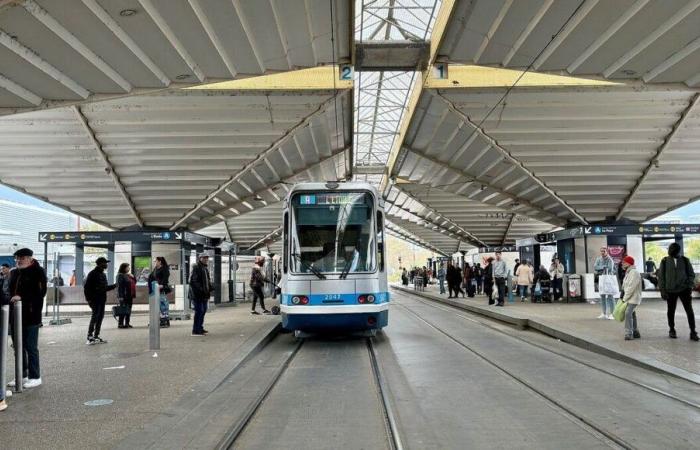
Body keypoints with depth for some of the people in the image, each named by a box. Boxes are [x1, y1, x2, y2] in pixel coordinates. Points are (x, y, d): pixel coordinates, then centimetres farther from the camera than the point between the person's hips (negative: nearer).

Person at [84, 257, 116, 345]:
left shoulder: (103, 274, 18)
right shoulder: (93, 274, -8)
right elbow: (86, 287, -12)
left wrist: (114, 286, 15)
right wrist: (89, 299, -17)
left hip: (102, 300, 8)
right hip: (95, 300, -8)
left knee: (100, 317, 9)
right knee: (95, 317, -12)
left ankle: (96, 337, 16)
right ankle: (90, 337, -10)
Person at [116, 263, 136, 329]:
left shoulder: (128, 275, 17)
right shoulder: (120, 275, -9)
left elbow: (134, 282, 24)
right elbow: (119, 286, -15)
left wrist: (133, 277, 5)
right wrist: (120, 296, -20)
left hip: (130, 296, 9)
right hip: (124, 296, -8)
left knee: (129, 310, 10)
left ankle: (127, 323, 16)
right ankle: (121, 324, -1)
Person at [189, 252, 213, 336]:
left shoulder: (205, 268, 18)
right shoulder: (196, 268, -13)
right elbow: (192, 281, -20)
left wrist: (211, 288, 8)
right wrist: (201, 290, -25)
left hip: (204, 295, 10)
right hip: (197, 294, -10)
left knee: (203, 311, 15)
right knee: (199, 311, -9)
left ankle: (200, 328, 27)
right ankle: (195, 330, -4)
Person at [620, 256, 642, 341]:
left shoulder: (634, 273, -16)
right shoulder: (628, 272, 16)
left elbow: (631, 287, -21)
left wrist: (625, 298, -17)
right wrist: (624, 297, 11)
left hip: (633, 298, -10)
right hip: (629, 298, 11)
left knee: (628, 313, -21)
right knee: (632, 315, 15)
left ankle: (629, 333, -22)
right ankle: (635, 333, 24)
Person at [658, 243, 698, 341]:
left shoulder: (685, 260, 3)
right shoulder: (665, 261, 0)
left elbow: (691, 274, 7)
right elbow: (661, 276, 3)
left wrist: (690, 286, -5)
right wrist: (662, 290, -2)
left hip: (684, 289, 0)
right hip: (670, 290, 0)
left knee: (689, 310, -3)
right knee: (671, 311, 9)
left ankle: (693, 332, 3)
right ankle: (672, 330, 22)